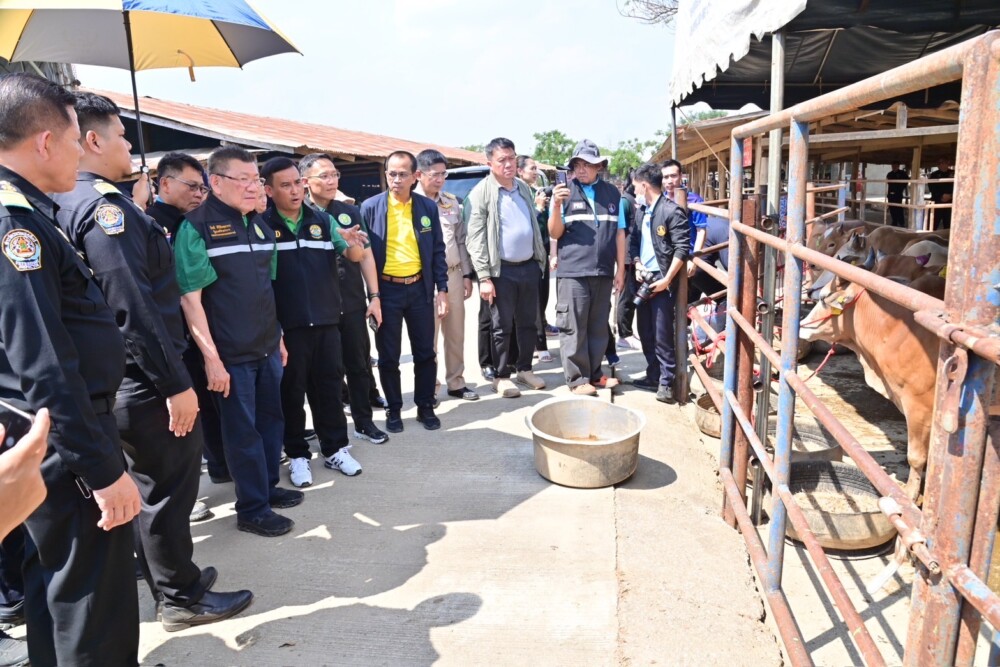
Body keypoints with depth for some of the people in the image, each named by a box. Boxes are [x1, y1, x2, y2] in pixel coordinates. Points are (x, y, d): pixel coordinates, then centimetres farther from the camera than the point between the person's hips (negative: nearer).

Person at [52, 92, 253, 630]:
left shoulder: (70, 203, 12)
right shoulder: (104, 204, -19)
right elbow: (134, 306, -25)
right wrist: (175, 384, -23)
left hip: (122, 379, 10)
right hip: (142, 380, -10)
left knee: (151, 481, 22)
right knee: (169, 484, 3)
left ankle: (166, 571, 38)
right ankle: (181, 598, 19)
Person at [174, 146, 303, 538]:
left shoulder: (260, 226, 10)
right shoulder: (196, 227, -12)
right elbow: (189, 298, -16)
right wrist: (211, 357, -19)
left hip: (267, 346, 7)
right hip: (230, 353, -7)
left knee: (271, 419, 16)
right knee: (242, 429, 4)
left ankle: (268, 487, 35)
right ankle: (252, 509, 18)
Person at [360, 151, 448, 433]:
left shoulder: (428, 207, 2)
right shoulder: (370, 207, -4)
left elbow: (438, 251, 6)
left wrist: (442, 289, 1)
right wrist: (371, 293, -7)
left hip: (420, 288, 2)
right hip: (386, 290, -2)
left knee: (425, 353, 10)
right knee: (388, 356, 8)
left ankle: (426, 407, 25)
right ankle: (393, 409, 24)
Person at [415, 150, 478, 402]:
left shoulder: (452, 202, 11)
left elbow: (461, 240, 14)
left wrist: (466, 274, 10)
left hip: (453, 275, 5)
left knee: (456, 333, 12)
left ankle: (456, 382, 25)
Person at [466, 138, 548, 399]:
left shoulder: (524, 188, 11)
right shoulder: (481, 193, -8)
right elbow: (476, 239, -12)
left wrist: (540, 259, 12)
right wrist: (484, 277, -17)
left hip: (529, 266, 6)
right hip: (502, 270, -6)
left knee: (528, 323, 13)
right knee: (503, 326, 4)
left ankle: (524, 369, 28)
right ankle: (501, 376, 16)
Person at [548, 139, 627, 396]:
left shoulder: (612, 193, 9)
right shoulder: (565, 192, 1)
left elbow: (619, 234, 11)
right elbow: (555, 233, -1)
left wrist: (620, 270, 8)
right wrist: (556, 206, -17)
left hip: (603, 272, 3)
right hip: (572, 272, -3)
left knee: (599, 327, 11)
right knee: (573, 328, -1)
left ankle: (594, 374, 24)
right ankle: (578, 379, 8)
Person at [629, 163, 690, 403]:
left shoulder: (672, 210, -10)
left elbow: (682, 248, -14)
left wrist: (667, 279, -17)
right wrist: (638, 265, 0)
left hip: (662, 281, -8)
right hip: (643, 279, 8)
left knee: (662, 334, -4)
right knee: (646, 333, 13)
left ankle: (666, 383, 6)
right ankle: (653, 376, 25)